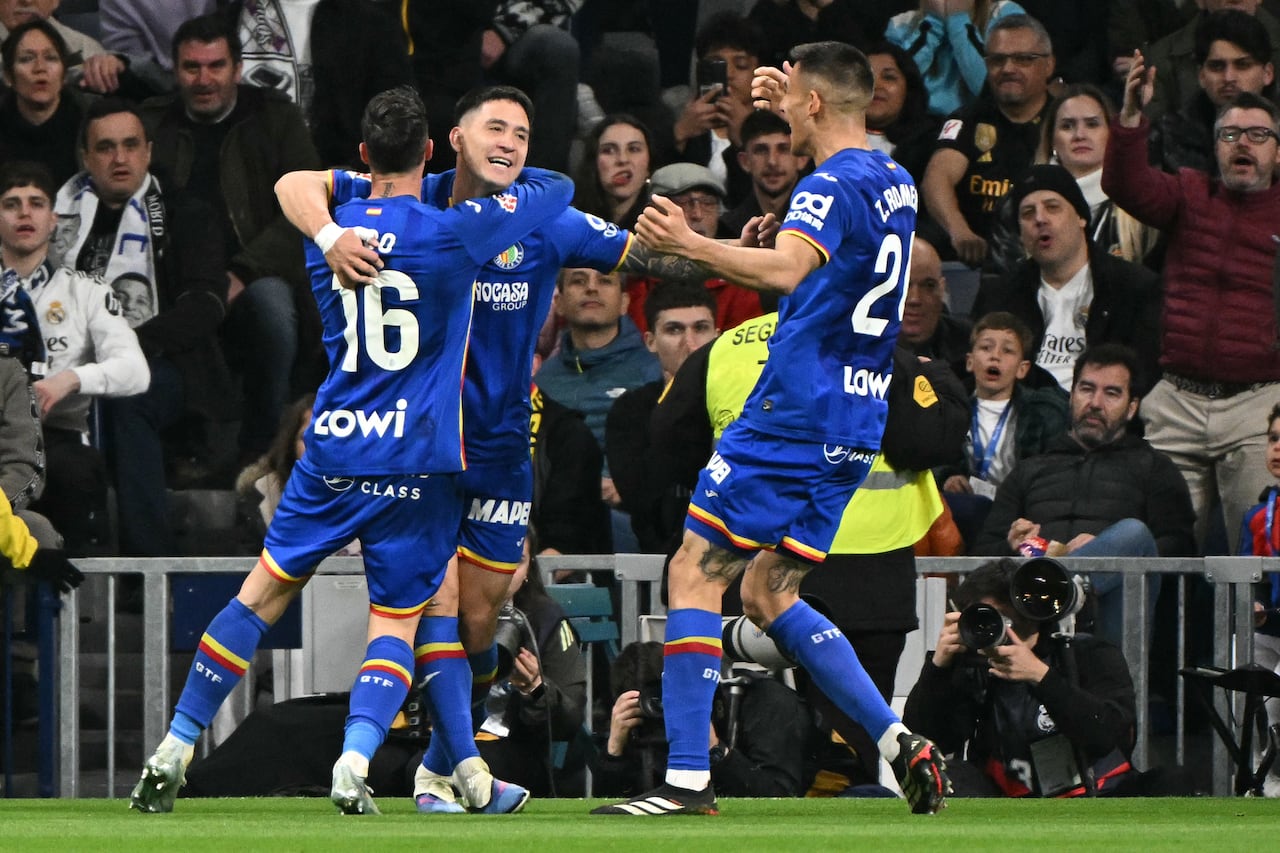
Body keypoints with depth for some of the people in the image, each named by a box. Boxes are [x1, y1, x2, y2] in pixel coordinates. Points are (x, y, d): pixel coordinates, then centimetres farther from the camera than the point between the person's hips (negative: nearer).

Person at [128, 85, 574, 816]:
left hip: (333, 450, 3)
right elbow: (559, 190, 5)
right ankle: (355, 761, -19)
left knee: (265, 590, 13)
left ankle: (176, 750, 11)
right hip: (416, 458, -3)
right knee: (397, 619, 4)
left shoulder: (328, 235, 5)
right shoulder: (454, 231, -7)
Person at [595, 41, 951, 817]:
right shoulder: (894, 184, 14)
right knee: (768, 594, 17)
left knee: (694, 576, -4)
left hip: (792, 419, -9)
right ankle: (900, 744, 8)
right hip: (853, 428, 9)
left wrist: (694, 246, -47)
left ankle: (688, 779, -9)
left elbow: (786, 267, -34)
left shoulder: (832, 189, -14)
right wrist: (791, 109, 41)